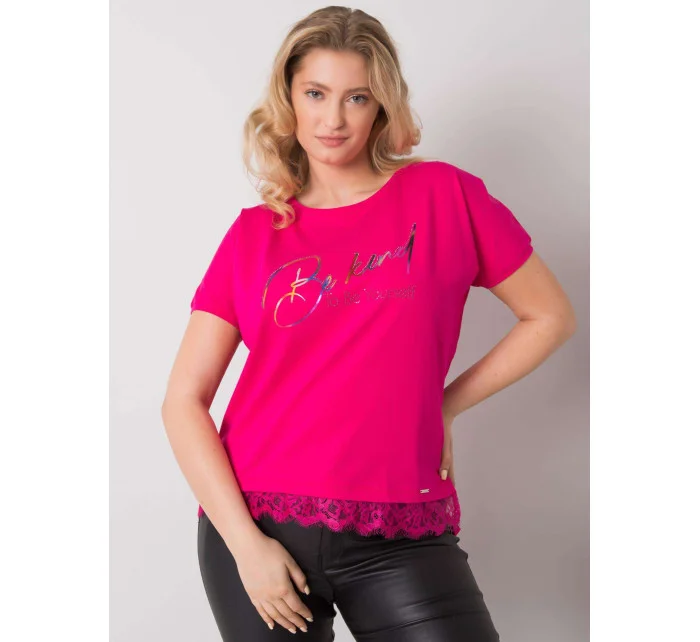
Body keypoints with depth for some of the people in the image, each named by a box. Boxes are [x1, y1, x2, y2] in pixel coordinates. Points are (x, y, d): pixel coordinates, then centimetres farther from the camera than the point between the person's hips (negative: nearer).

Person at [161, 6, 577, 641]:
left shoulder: (444, 196, 0)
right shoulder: (254, 235, 3)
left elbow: (550, 316, 7)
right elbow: (184, 401, 0)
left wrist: (442, 406, 2)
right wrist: (244, 540, -9)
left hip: (397, 535, -1)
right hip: (256, 524, 1)